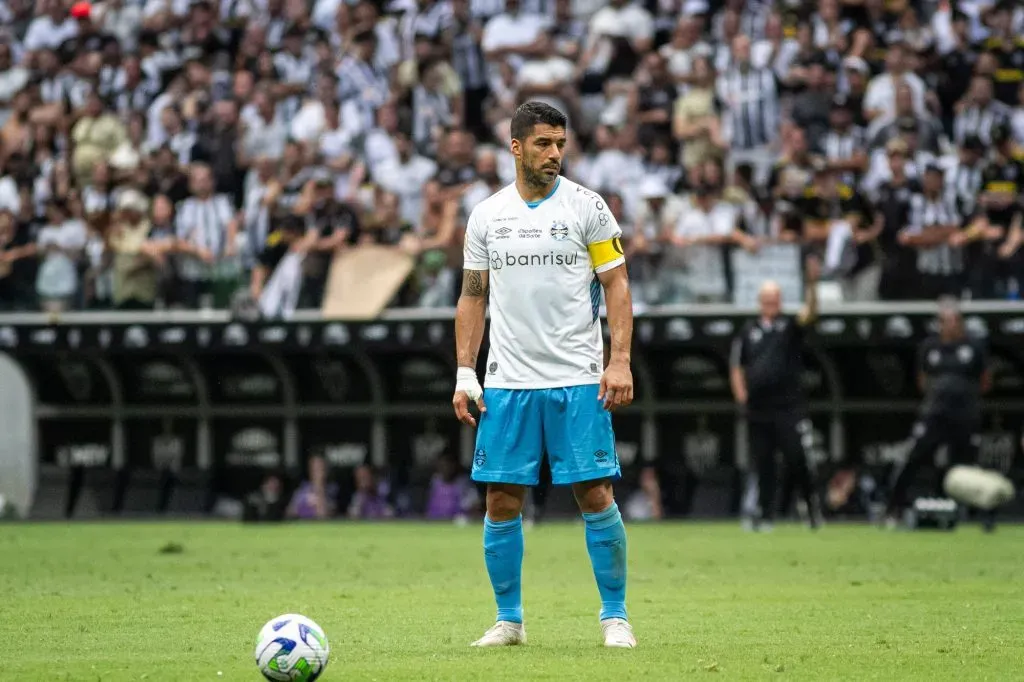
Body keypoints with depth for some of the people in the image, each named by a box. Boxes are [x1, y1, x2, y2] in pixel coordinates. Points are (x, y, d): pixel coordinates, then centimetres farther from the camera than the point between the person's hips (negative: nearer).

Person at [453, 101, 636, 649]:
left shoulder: (586, 207, 0)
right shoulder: (486, 215, 8)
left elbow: (616, 284, 1)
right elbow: (473, 297, 13)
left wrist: (620, 361, -10)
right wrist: (465, 373, 5)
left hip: (579, 382, -2)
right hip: (506, 383, 2)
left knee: (596, 496, -5)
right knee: (502, 501, 1)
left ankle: (615, 616, 6)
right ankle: (509, 619, 12)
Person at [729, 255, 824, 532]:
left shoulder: (789, 326, 5)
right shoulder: (749, 332, 12)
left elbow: (810, 313, -15)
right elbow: (736, 367, 16)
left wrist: (811, 286, -30)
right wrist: (741, 396, 2)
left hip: (788, 408, -3)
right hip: (757, 410, 3)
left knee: (796, 458, -10)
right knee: (763, 464, 4)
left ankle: (811, 501, 11)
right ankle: (764, 515, 9)